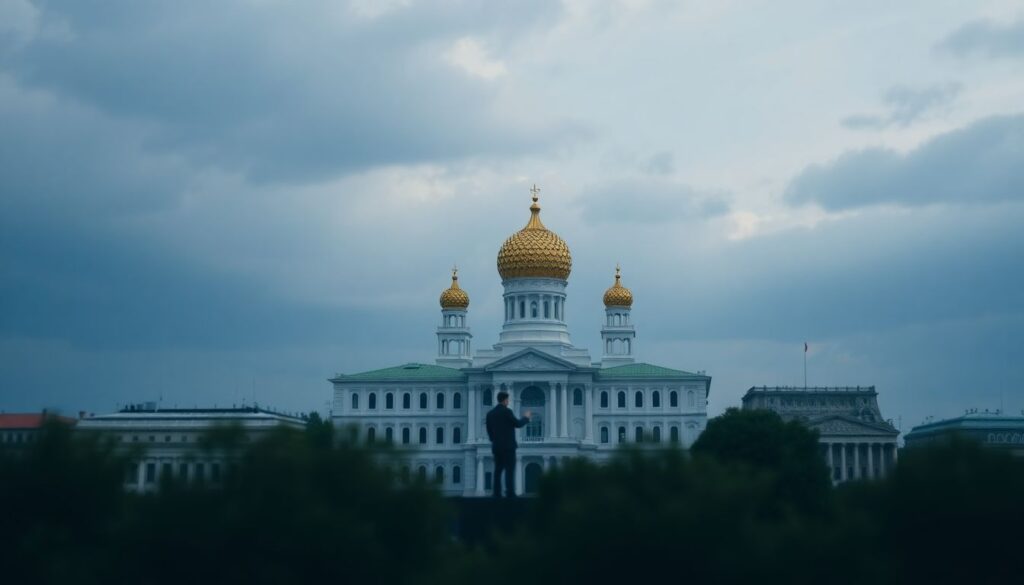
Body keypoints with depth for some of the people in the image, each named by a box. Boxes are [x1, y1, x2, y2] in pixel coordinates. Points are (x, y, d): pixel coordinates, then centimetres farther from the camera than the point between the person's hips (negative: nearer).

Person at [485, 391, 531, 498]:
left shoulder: (490, 413, 9)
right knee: (510, 470, -6)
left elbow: (489, 431, 15)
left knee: (498, 470, 7)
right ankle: (510, 494, -11)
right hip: (508, 446, -6)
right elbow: (518, 424, -8)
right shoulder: (506, 411, -11)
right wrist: (526, 417, 9)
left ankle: (497, 494, 3)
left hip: (496, 447, 6)